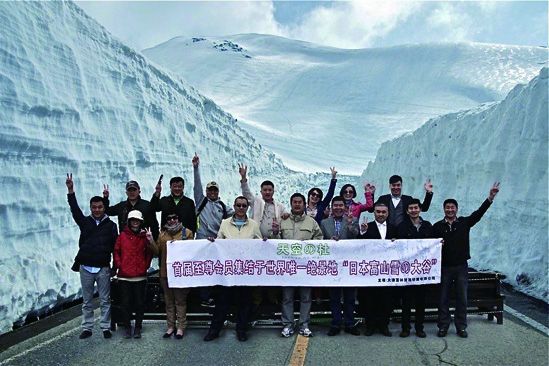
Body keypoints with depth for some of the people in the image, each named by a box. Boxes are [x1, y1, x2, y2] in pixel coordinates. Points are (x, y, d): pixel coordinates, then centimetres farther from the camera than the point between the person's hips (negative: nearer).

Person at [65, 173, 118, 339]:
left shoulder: (111, 225, 3)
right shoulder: (85, 222, 6)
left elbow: (115, 246, 1)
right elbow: (75, 209, -9)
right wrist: (70, 190, -20)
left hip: (103, 268, -1)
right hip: (86, 268, 2)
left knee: (105, 300, 6)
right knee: (86, 301, 11)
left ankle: (106, 327, 16)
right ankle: (87, 328, 23)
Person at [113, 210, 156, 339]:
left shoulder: (145, 236, 4)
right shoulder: (122, 235, 6)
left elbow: (150, 253, 1)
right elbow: (116, 251, 8)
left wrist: (151, 241, -16)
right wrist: (119, 265, -3)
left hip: (140, 276, 0)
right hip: (124, 276, 1)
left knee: (140, 303, 6)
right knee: (125, 303, 8)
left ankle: (138, 328, 19)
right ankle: (127, 327, 21)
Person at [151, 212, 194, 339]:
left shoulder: (187, 232, 4)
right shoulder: (162, 234, 14)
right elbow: (157, 251, 7)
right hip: (165, 272, 4)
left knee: (180, 300, 1)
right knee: (169, 301, 11)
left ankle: (181, 327, 9)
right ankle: (171, 326, 21)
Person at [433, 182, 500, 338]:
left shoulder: (464, 222, 3)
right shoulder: (437, 226, 0)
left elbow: (479, 212, -8)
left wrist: (490, 197, -17)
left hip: (461, 267, 1)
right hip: (444, 267, -1)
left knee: (462, 298, 7)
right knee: (443, 298, 6)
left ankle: (461, 327, 19)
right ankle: (443, 326, 16)